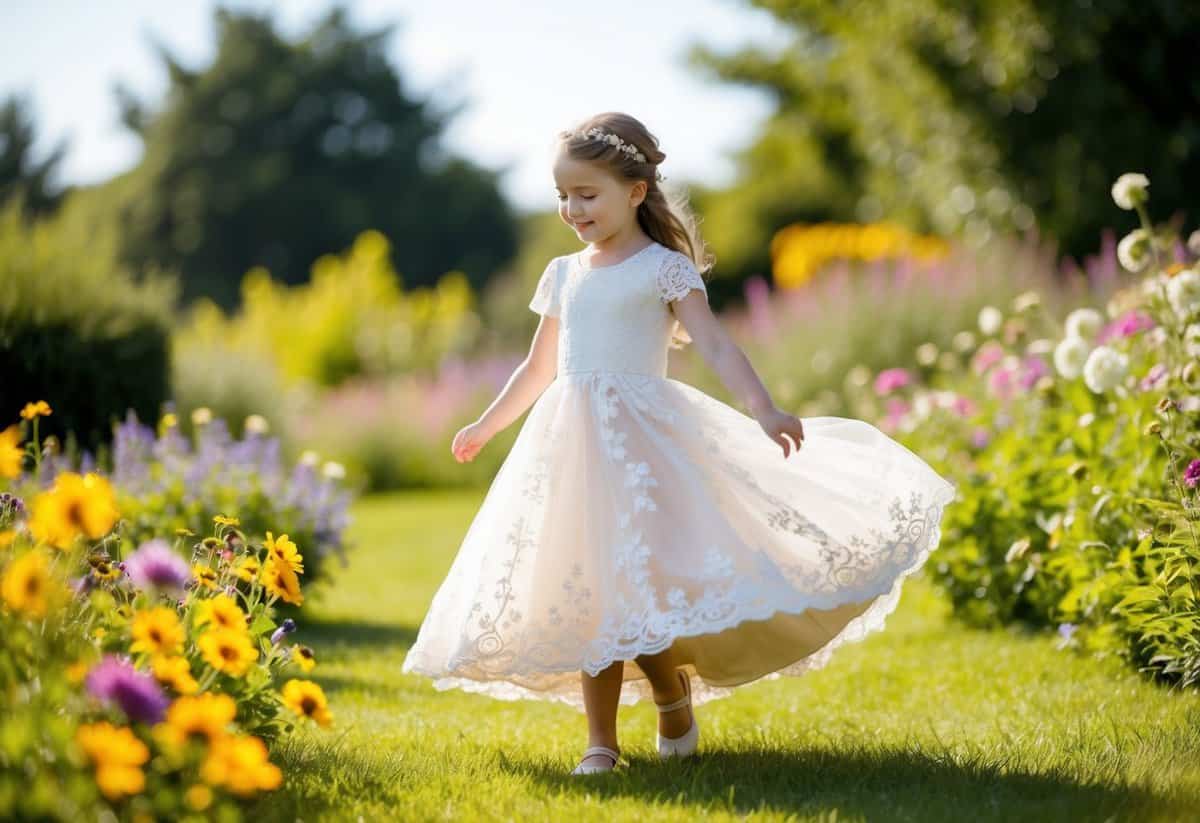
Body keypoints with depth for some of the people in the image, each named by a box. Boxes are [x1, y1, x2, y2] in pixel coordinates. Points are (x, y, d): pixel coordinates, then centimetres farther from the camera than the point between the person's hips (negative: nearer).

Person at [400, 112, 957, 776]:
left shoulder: (665, 268, -2)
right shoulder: (564, 274, 15)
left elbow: (715, 346, -12)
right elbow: (538, 367, 27)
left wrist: (764, 411, -26)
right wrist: (485, 427, 33)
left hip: (642, 437, -5)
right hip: (572, 443, 5)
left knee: (636, 585, -12)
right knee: (587, 594, 3)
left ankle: (675, 696, 15)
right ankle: (601, 743, 7)